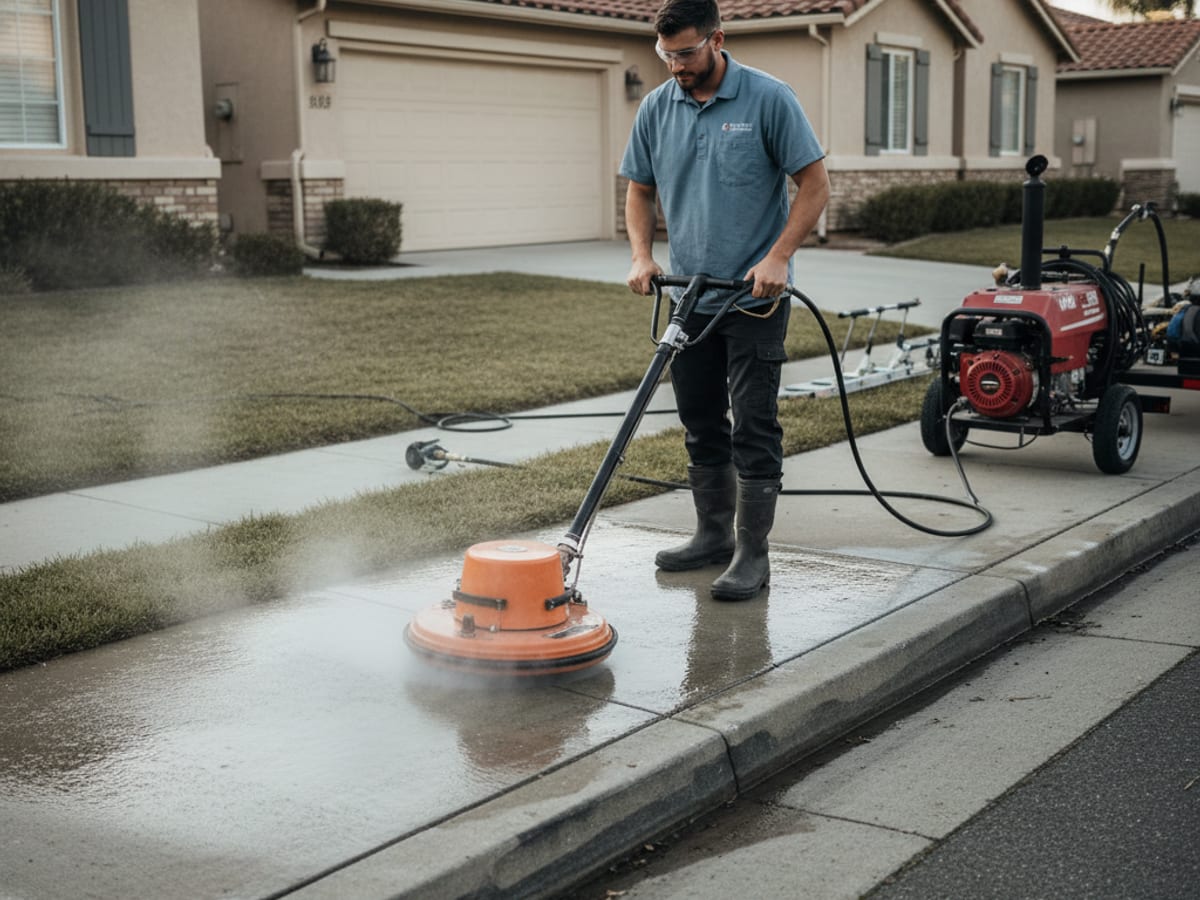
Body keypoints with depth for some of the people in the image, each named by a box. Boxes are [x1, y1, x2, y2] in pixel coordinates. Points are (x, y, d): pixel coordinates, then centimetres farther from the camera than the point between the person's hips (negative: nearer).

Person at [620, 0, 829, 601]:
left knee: (753, 427, -5)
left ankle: (751, 555, 0)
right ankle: (714, 535, 26)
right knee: (701, 426, 13)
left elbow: (814, 185, -9)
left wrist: (778, 257, -18)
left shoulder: (769, 99, -10)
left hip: (754, 297, -5)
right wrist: (641, 256, -3)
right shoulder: (656, 109, 4)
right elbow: (640, 191, 12)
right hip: (689, 297, 6)